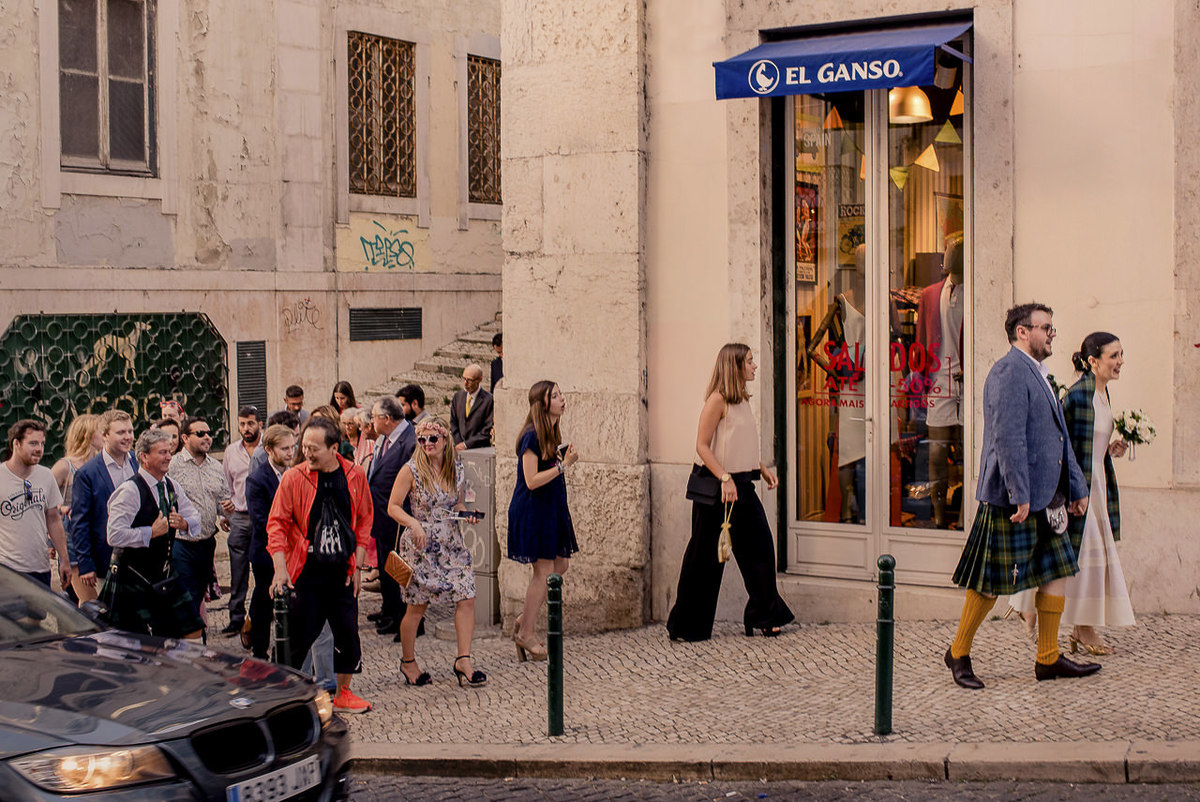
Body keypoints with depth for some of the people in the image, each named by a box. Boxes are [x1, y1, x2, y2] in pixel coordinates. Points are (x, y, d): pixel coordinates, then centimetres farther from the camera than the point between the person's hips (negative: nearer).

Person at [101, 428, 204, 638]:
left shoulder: (171, 487, 8)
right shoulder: (130, 491, -17)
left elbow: (195, 518, 16)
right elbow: (115, 536, -25)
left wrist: (183, 523, -7)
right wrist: (151, 532, -20)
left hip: (165, 575, 7)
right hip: (134, 579, -7)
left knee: (193, 631, 4)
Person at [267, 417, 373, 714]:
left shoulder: (354, 476, -1)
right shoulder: (293, 478, -8)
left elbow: (365, 519, 9)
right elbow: (277, 523, -5)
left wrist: (357, 564, 3)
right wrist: (281, 569, -15)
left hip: (342, 572, 2)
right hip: (305, 572, -2)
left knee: (348, 633, 5)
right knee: (298, 636, 0)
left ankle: (342, 693, 22)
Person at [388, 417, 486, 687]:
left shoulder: (457, 469, 5)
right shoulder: (411, 470, -7)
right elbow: (393, 507, -6)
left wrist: (467, 514, -2)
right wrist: (414, 523, -22)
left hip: (451, 543, 4)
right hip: (420, 545, -4)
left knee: (466, 598, -6)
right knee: (417, 606, 3)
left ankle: (463, 660, 1)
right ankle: (408, 662, 21)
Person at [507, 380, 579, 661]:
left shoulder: (550, 433, 10)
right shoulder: (532, 436, -19)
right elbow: (532, 480, -23)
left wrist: (566, 459, 7)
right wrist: (563, 464, -21)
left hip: (551, 508, 10)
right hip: (533, 510, -10)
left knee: (561, 565, 11)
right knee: (544, 571, -4)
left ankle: (525, 620, 23)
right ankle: (526, 633, 8)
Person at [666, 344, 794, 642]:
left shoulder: (742, 400, 12)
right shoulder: (718, 399, -14)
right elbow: (702, 446, -17)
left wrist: (763, 468, 15)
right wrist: (725, 478, -24)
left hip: (742, 485, 8)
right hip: (718, 485, -8)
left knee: (759, 545, 6)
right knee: (707, 555, 0)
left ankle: (762, 616, 17)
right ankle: (686, 626, 11)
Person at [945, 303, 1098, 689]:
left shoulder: (1038, 375, 19)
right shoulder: (1009, 371, -14)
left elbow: (1059, 438, 25)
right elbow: (1008, 437, -22)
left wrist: (1077, 487, 22)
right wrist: (1020, 495, -25)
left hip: (1045, 498, 10)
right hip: (1011, 498, -10)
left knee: (1056, 571, 9)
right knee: (992, 581, -2)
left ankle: (1048, 659, 16)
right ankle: (959, 653, 12)